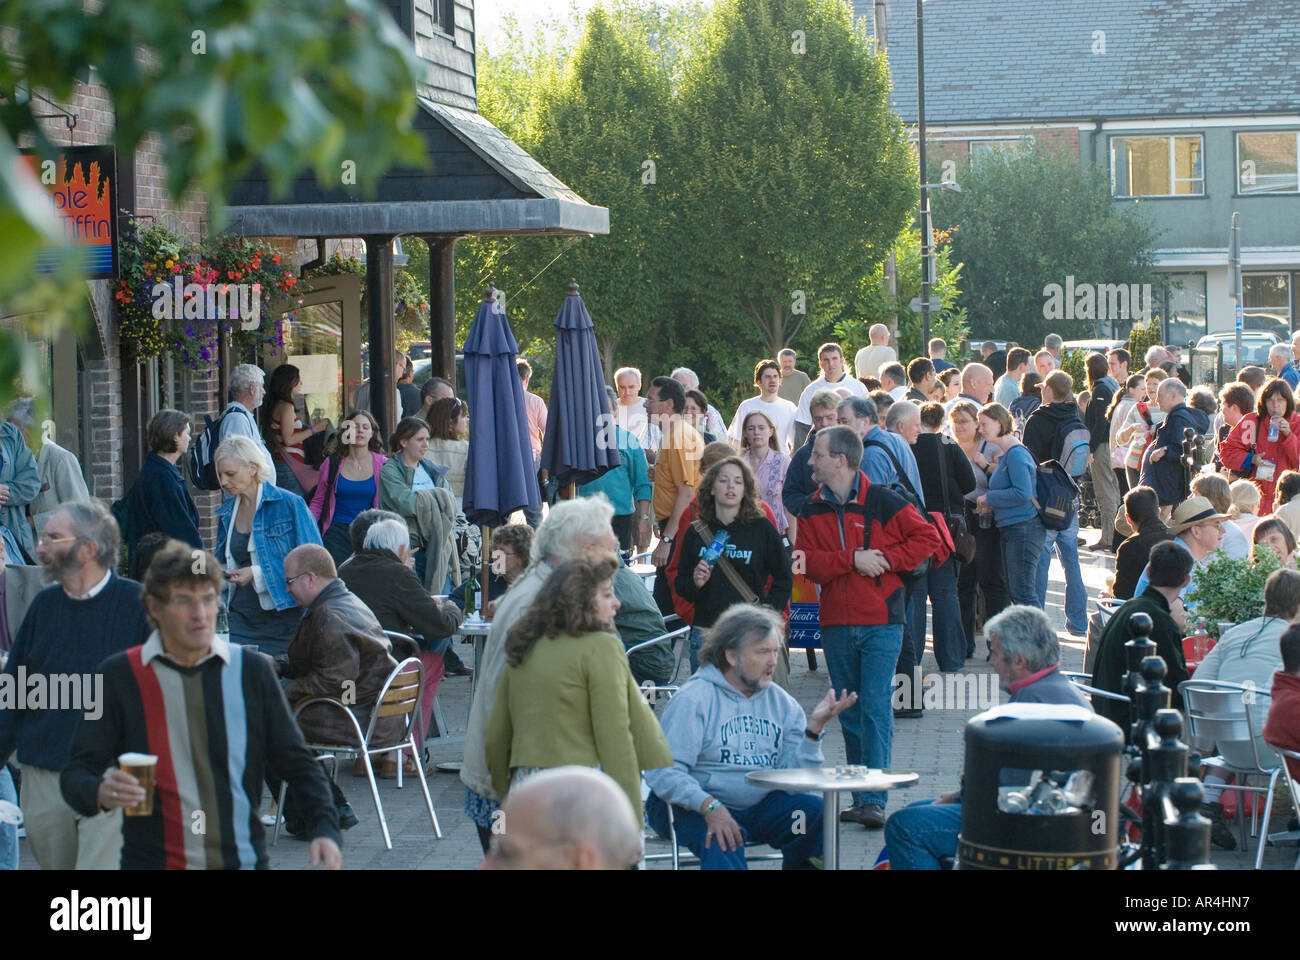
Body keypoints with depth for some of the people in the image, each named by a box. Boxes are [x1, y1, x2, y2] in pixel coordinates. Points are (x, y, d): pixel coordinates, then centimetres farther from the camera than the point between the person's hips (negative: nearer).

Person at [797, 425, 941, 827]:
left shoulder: (882, 501, -4)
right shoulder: (812, 510, 8)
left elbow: (927, 538, -3)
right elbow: (809, 563, -2)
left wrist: (886, 559, -12)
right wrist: (853, 559, -15)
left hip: (881, 622, -5)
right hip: (835, 624, 5)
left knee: (876, 708, -11)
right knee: (850, 713, 9)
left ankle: (874, 800, -11)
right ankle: (859, 799, 17)